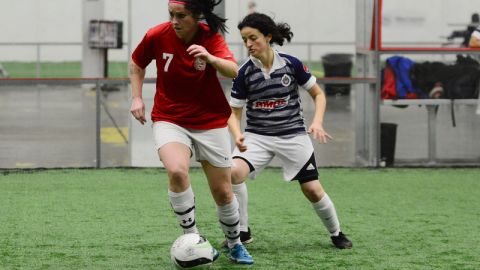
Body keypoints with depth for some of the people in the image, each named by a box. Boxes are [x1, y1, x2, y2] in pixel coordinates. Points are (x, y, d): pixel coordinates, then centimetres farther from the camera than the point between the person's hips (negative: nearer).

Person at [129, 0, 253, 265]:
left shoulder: (211, 38, -15)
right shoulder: (157, 36, -12)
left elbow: (234, 71, -32)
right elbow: (136, 64, 8)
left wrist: (209, 58, -50)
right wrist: (137, 98, -2)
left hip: (211, 122, 0)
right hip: (169, 120, 0)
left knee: (223, 192, 5)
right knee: (176, 171, -29)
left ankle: (235, 244, 32)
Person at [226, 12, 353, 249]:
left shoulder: (291, 64, -9)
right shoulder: (244, 72, -8)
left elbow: (318, 95, 3)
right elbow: (234, 112, -2)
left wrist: (317, 122, -14)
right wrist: (237, 135, -22)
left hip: (293, 135, 0)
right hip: (257, 136, 0)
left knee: (313, 190, 0)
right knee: (234, 172, -25)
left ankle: (336, 233, 27)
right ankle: (242, 232, -9)